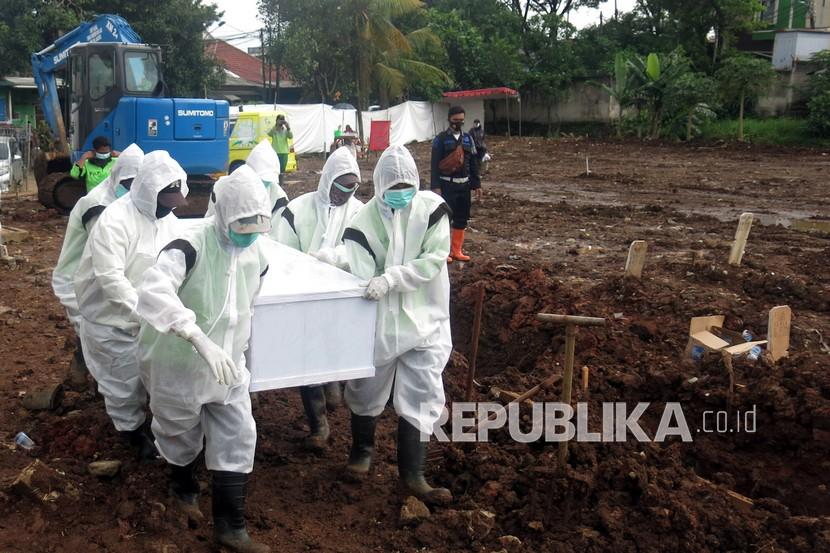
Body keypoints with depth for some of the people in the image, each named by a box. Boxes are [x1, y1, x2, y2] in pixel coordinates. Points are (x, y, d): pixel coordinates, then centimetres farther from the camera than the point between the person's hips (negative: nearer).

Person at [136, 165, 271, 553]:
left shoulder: (255, 255, -2)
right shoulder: (189, 248, -25)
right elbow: (153, 292, -43)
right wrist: (201, 339, -53)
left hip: (227, 368, 5)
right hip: (180, 365, -5)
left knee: (238, 439, 3)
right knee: (182, 436, 17)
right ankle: (183, 488, 49)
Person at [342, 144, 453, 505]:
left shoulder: (432, 209, -8)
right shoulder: (366, 220, -9)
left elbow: (434, 260, -16)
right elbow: (360, 279, -14)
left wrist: (390, 278, -27)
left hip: (424, 321, 0)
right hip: (379, 322, 0)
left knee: (421, 397, 2)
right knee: (366, 390, 15)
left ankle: (412, 473, 16)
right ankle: (362, 449, 42)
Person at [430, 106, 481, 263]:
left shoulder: (468, 139, 10)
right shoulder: (441, 139, -6)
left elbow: (473, 163, 13)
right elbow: (435, 164, -9)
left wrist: (477, 185, 10)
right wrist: (435, 186, -15)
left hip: (464, 185, 5)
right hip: (447, 185, -5)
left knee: (462, 219, 9)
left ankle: (457, 250, 19)